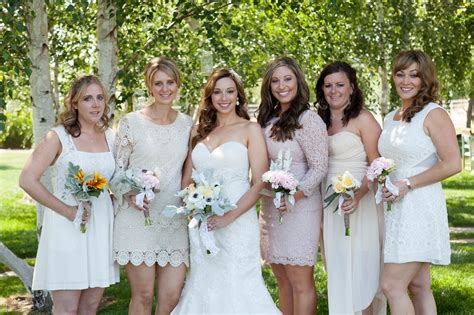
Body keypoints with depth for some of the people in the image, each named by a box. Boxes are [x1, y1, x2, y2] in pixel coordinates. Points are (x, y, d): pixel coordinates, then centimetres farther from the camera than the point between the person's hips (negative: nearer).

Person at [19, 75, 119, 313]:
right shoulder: (58, 137, -7)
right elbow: (27, 180, -15)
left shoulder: (110, 137, 9)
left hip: (101, 227, 5)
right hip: (67, 229, -5)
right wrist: (68, 211, -16)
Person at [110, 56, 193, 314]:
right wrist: (129, 195, -15)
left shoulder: (187, 124, 9)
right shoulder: (131, 122, -2)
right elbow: (116, 170, 2)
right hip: (137, 220, -3)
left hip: (174, 222, 3)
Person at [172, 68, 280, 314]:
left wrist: (229, 217, -16)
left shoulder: (250, 129, 0)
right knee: (203, 287, 9)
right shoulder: (199, 131, 12)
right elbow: (188, 179, 16)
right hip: (200, 224, 4)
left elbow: (259, 182, -7)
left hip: (237, 222, -4)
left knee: (235, 287, -2)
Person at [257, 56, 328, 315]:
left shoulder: (308, 119, -10)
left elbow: (319, 168, -12)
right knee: (282, 279, 12)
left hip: (299, 208, -7)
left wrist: (295, 196, -22)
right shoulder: (268, 119, 12)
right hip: (270, 207, 7)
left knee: (300, 281, -3)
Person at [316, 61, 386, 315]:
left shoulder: (363, 119, -8)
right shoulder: (321, 120, 11)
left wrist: (358, 196, -25)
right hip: (329, 204, 6)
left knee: (360, 271, -1)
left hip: (359, 203, -6)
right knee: (337, 270, 12)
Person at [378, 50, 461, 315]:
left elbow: (452, 164, -16)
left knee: (392, 285, -11)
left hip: (420, 206, -8)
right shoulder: (391, 118, 15)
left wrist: (408, 184, -17)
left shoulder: (434, 114, -8)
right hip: (396, 207, 8)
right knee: (419, 286, 10)